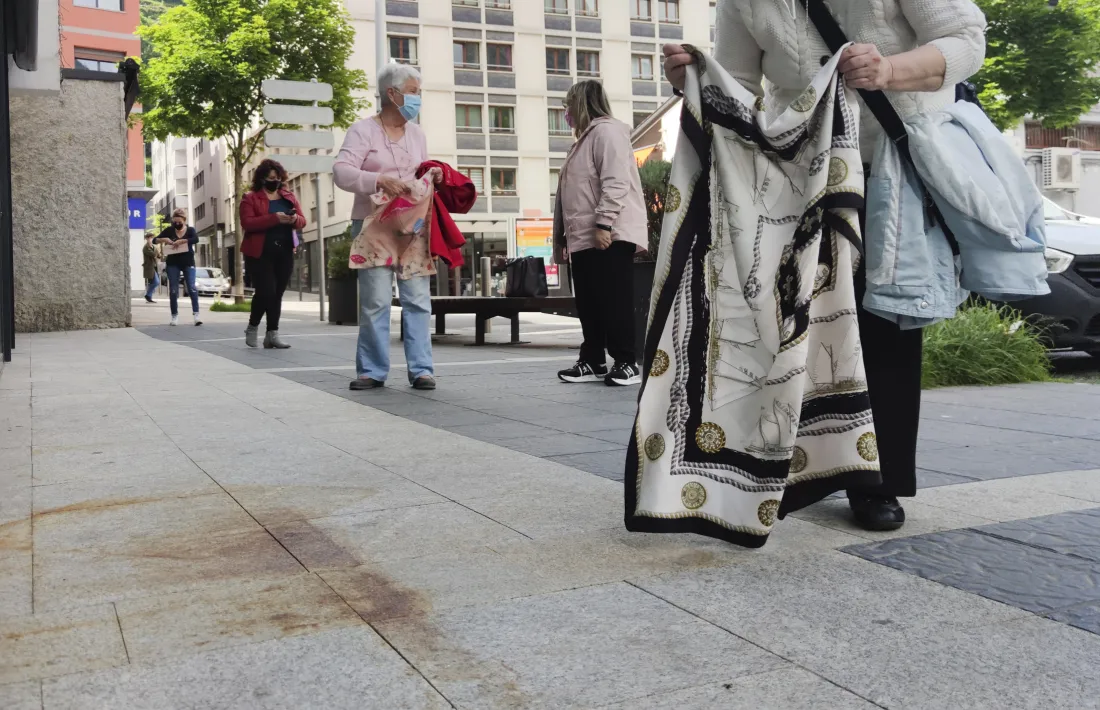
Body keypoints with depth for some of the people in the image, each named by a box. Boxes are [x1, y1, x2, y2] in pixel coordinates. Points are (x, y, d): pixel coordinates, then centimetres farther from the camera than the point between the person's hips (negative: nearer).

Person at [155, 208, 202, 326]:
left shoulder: (190, 230, 1)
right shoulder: (169, 230, 4)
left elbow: (196, 239, -20)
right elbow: (155, 240, 4)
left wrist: (182, 241, -28)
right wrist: (164, 239, -15)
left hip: (188, 263, -1)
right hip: (172, 264, 2)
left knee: (192, 288, -12)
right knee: (173, 290, 1)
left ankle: (196, 314, -16)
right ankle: (175, 316, 8)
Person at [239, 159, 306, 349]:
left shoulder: (289, 197, 14)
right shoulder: (250, 198, -1)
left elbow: (302, 220, 11)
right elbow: (247, 223, -14)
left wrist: (295, 219, -15)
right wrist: (274, 219, -25)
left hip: (284, 253, 5)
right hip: (260, 253, -4)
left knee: (277, 293, 4)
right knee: (265, 291, -11)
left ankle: (272, 334, 9)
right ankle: (252, 327, 12)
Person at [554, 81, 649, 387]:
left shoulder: (606, 131, -7)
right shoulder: (585, 138, 24)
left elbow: (616, 183, -19)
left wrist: (603, 223, -25)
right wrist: (564, 235, 20)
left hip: (609, 235, -10)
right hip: (584, 237, 10)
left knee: (615, 302, -6)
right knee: (588, 304, 10)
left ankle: (626, 363, 0)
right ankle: (592, 362, 16)